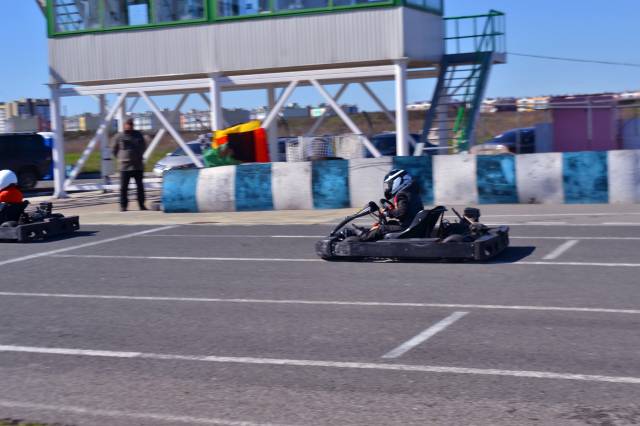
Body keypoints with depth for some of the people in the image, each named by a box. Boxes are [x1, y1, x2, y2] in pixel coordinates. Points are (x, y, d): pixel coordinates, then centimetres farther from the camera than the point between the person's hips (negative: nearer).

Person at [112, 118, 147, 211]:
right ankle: (123, 206, 3)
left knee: (140, 186, 4)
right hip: (124, 166, -2)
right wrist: (120, 158, 5)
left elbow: (143, 147, 21)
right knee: (123, 187, -3)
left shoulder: (138, 135, 8)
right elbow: (115, 150, 11)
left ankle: (142, 205, 11)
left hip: (138, 165, 2)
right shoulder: (119, 136, 2)